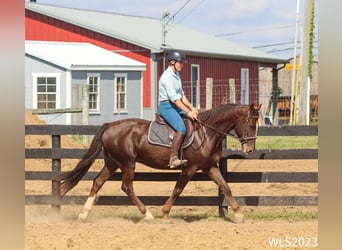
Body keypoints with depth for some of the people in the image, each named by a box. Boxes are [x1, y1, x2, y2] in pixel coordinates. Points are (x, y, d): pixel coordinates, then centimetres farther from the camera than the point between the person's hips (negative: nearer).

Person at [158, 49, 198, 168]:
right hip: (166, 106, -10)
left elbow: (181, 94, 18)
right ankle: (173, 159, -31)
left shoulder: (176, 74, 13)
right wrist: (188, 112, -20)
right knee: (181, 128, -29)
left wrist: (192, 108, 8)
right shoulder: (167, 76, -17)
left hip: (176, 106, 10)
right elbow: (174, 98, -21)